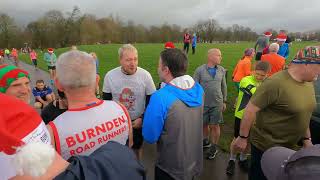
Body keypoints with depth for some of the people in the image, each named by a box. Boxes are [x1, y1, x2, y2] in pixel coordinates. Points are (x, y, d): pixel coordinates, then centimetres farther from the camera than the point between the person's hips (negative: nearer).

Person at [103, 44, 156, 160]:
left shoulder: (145, 75, -15)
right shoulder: (110, 76, -12)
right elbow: (106, 101, -1)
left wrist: (142, 119, -12)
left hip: (137, 122, 0)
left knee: (136, 148, 20)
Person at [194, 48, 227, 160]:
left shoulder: (221, 70, 1)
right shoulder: (200, 70, -9)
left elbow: (224, 86, 10)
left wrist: (224, 101, 13)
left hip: (217, 103, 1)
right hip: (203, 103, -1)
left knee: (214, 126, 6)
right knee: (204, 124, 15)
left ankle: (214, 148, 26)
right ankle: (206, 141, 41)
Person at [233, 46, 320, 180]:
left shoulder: (308, 83, 2)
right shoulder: (276, 83, -26)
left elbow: (304, 114, 14)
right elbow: (250, 110, -24)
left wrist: (307, 139, 15)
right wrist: (243, 137, -20)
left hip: (290, 146, 8)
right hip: (266, 146, -8)